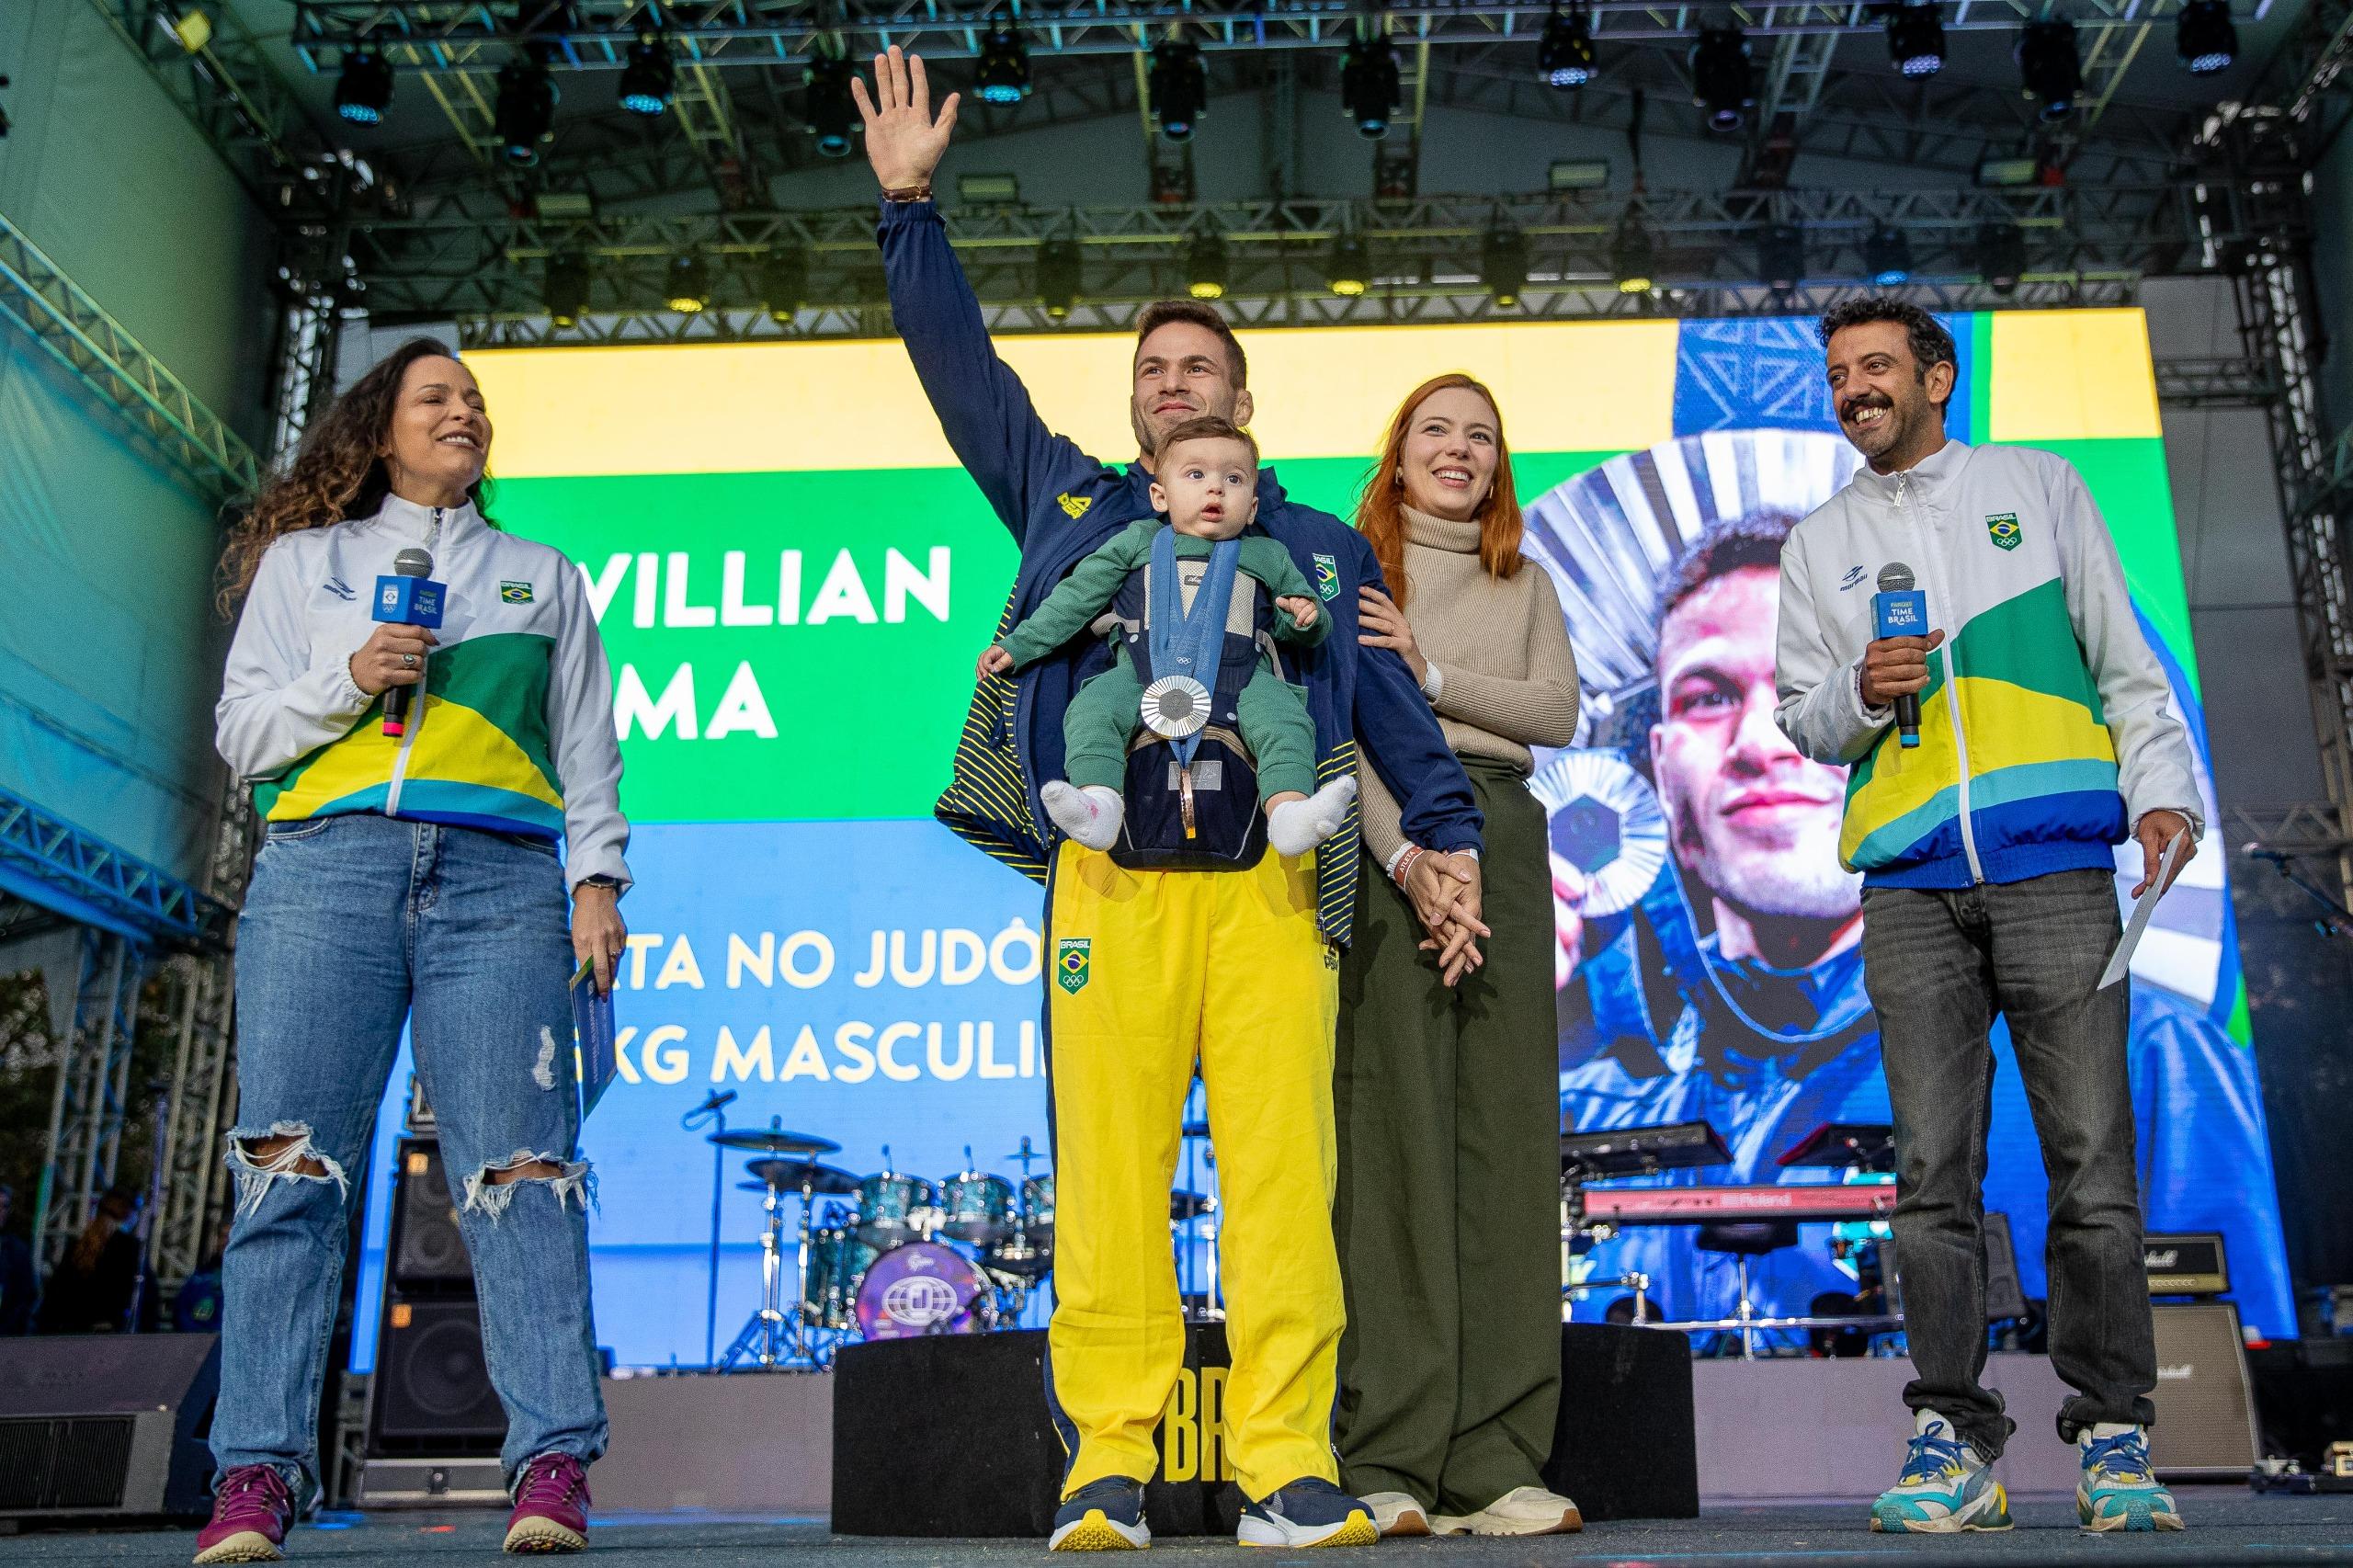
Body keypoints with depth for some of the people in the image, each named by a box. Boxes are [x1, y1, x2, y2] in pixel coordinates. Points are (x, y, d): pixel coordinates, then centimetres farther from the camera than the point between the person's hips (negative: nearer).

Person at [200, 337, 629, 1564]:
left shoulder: (543, 578, 24)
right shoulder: (302, 564, 22)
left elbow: (587, 748, 17)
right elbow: (242, 731, 15)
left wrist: (597, 880, 4)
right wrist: (348, 679, -3)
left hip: (498, 878, 0)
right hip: (326, 866, 1)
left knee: (516, 1162, -12)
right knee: (290, 1163, -8)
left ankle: (553, 1466, -13)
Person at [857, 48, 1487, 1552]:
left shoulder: (1323, 547, 23)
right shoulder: (1068, 504, 23)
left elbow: (1393, 701, 17)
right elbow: (961, 369, 23)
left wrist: (1450, 836, 6)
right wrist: (912, 208, 19)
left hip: (1275, 880, 0)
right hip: (1110, 877, 0)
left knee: (1282, 1174, -7)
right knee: (1108, 1175, -5)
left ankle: (1290, 1472, -3)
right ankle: (1106, 1470, 0)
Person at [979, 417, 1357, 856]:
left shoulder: (1268, 556, 23)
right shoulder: (1138, 541, 20)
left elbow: (1292, 630, 30)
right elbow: (1075, 598, 20)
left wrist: (1306, 618, 4)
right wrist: (1017, 645, 14)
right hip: (1145, 671, 0)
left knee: (1287, 720, -30)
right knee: (1092, 708, -30)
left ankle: (1289, 812, -48)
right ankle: (1098, 805, -48)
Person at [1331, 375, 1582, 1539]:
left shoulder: (1522, 582, 22)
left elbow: (1559, 711, 7)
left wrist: (1432, 674, -7)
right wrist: (1407, 854, -17)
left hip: (1501, 836, 4)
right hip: (1379, 841, -4)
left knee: (1507, 1132, -3)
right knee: (1392, 1128, -10)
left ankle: (1495, 1465, 0)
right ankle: (1388, 1467, -6)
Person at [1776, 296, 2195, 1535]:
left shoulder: (2036, 488, 16)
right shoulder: (1820, 544, 19)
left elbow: (2126, 661, 13)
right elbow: (1802, 721, 18)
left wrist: (2163, 790, 0)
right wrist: (1860, 693, -4)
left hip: (2055, 867, -1)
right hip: (1912, 886, 2)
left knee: (2092, 1157, -5)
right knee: (1932, 1170, -2)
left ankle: (2114, 1433, 4)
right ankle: (1954, 1440, 2)